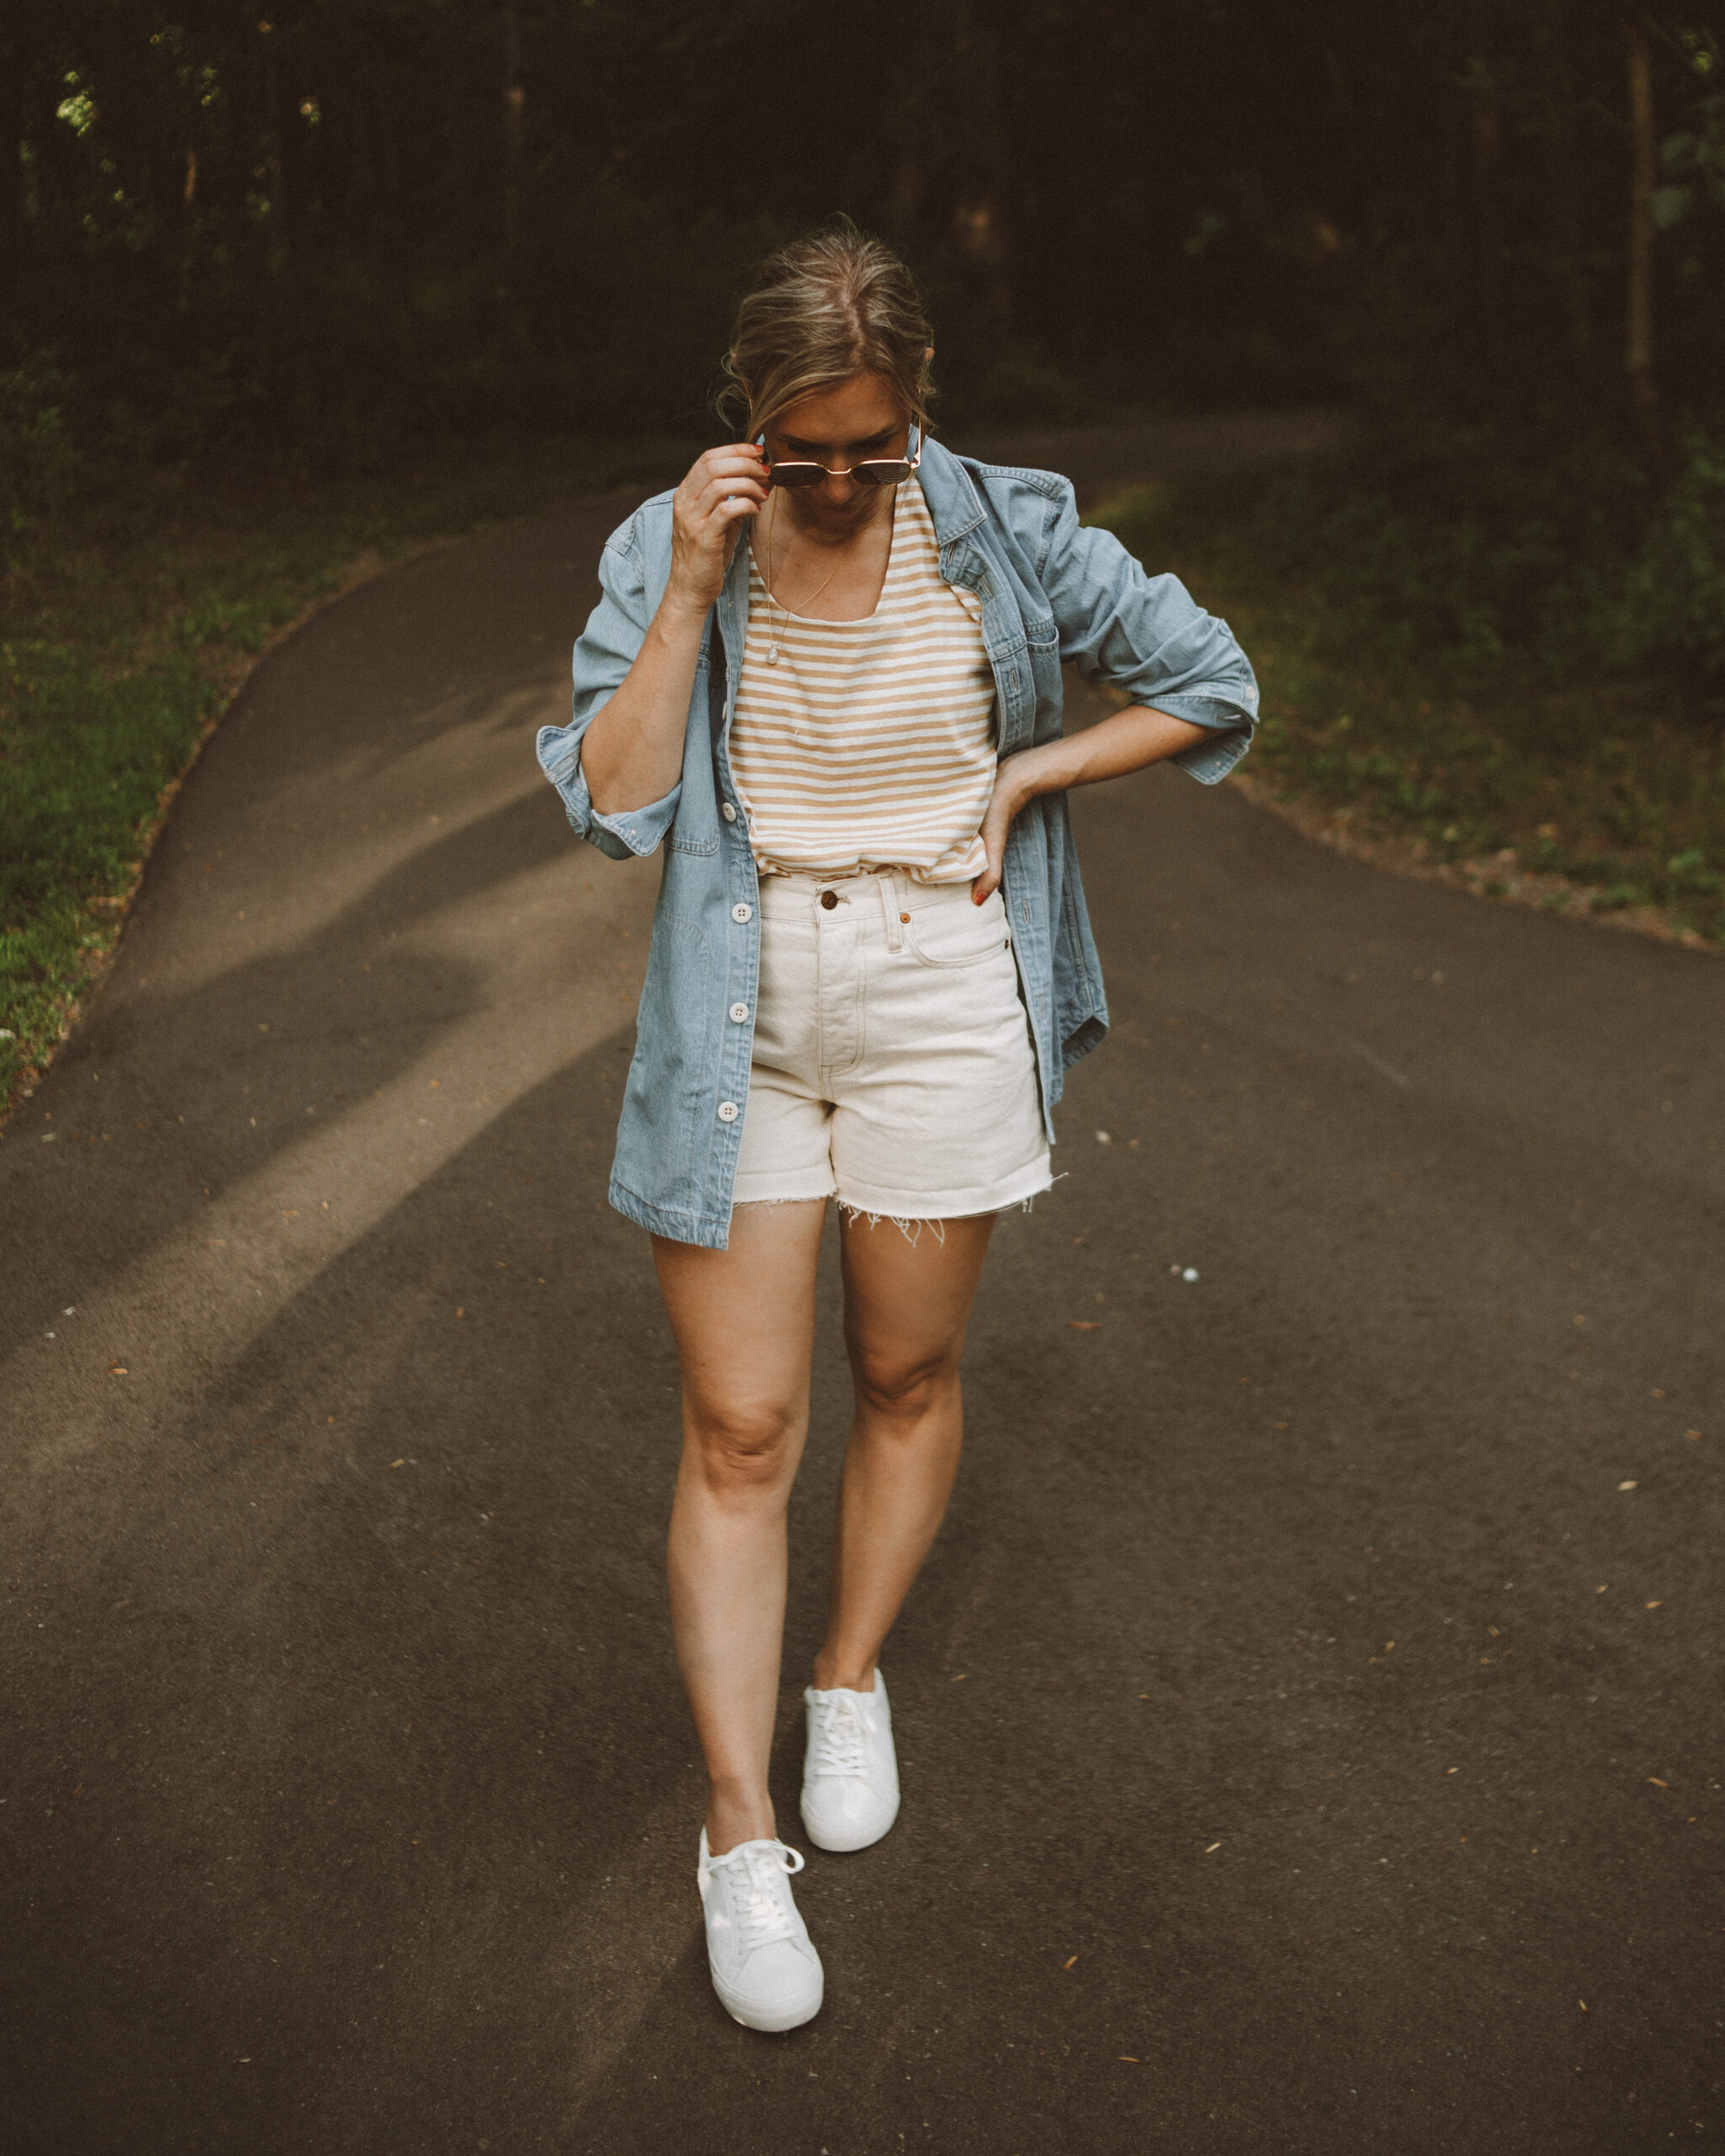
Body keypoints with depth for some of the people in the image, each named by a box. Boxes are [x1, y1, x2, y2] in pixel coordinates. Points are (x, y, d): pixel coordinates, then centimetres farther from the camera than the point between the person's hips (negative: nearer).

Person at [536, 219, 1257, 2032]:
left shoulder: (1005, 535, -4)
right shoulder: (666, 551, -3)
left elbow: (1211, 686, 4)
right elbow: (609, 806, -12)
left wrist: (1024, 775, -4)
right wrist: (693, 592, -18)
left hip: (940, 1009, 1)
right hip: (734, 1014, 0)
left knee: (906, 1377, 15)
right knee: (738, 1435, 0)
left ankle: (851, 1681, 41)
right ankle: (740, 1837, 13)